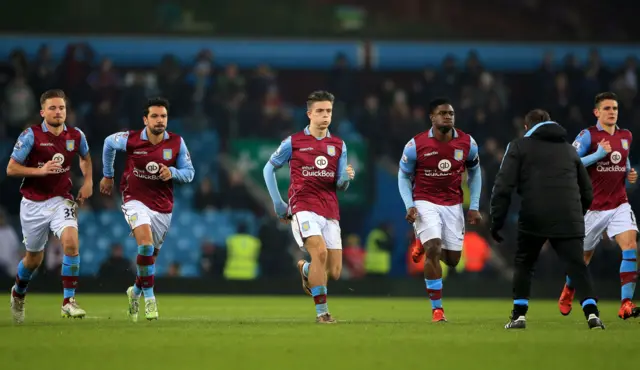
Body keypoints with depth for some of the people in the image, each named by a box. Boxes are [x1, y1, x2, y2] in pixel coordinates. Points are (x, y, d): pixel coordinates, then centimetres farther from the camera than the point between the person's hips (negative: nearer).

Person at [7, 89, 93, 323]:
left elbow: (85, 157, 22)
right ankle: (18, 293, 44)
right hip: (33, 203, -1)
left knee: (71, 242, -25)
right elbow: (11, 168, -10)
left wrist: (88, 181, 7)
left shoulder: (76, 136, -1)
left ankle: (68, 301, -18)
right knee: (34, 257, 12)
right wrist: (40, 170, -22)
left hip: (61, 200, 2)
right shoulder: (31, 135, -12)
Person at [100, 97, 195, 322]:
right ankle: (149, 297, -14)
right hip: (136, 200, -3)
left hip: (163, 207, 3)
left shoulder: (177, 143, -8)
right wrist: (107, 175, 18)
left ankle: (136, 291, 40)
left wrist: (172, 172, -23)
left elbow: (189, 173, -2)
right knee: (146, 244, -26)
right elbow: (108, 143, 10)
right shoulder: (130, 139, -11)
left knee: (150, 256, 12)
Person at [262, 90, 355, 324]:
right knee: (320, 251, -28)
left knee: (334, 273, 0)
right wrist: (277, 202, 7)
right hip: (303, 207, -4)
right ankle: (322, 312, -17)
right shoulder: (293, 143, 1)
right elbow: (269, 168, 12)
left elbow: (340, 186, 12)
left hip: (330, 211, 4)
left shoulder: (338, 145, 11)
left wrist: (346, 178, -12)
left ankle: (306, 269, 36)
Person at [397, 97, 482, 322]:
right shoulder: (416, 145, -12)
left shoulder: (467, 143, -5)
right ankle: (437, 308, -10)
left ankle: (424, 244, 39)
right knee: (433, 250, -21)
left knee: (452, 260, 4)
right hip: (425, 203, -3)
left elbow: (474, 173, 11)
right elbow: (404, 176, 1)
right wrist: (409, 206, -13)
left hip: (453, 205, 3)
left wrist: (474, 207, 4)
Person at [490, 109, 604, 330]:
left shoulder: (519, 147, 12)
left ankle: (519, 315, 14)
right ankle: (591, 313, -18)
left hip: (534, 219, -2)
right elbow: (587, 192, 25)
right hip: (569, 221, 2)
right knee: (577, 267, 0)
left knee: (523, 264, 18)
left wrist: (497, 221, 2)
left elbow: (503, 187, 0)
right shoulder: (569, 149, 24)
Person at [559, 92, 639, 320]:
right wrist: (598, 154, -24)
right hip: (594, 207, -3)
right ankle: (568, 291, 40)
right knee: (584, 255, 10)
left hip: (619, 205, 3)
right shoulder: (588, 136, -9)